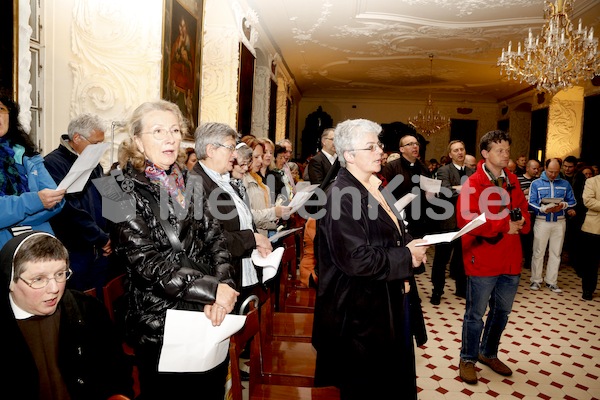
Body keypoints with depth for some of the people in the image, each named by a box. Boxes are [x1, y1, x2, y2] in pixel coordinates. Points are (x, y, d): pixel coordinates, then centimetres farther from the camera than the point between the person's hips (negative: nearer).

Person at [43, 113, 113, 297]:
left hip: (101, 250, 7)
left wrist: (110, 237, 1)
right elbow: (70, 210, -21)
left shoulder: (93, 163, 13)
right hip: (74, 253, -7)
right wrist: (101, 238, -14)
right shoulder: (53, 164, -12)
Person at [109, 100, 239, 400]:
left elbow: (215, 241, 2)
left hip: (209, 319, 5)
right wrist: (212, 289, -22)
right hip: (159, 326, -5)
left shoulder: (189, 185, 7)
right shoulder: (125, 192, -10)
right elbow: (145, 260, -19)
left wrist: (220, 291, -15)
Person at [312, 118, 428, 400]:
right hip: (363, 312, -9)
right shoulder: (343, 196, -21)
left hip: (392, 303, 9)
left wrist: (412, 244, -2)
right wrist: (406, 257, -16)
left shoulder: (375, 187, 8)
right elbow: (356, 259, -27)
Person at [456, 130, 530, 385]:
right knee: (475, 313, 5)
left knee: (502, 311, 19)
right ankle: (468, 359, 23)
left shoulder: (512, 181, 10)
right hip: (482, 261, -7)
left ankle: (488, 353, 38)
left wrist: (521, 222, -6)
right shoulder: (473, 184, -13)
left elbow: (523, 210, 17)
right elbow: (466, 220, -23)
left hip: (511, 259, 7)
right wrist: (504, 225, -21)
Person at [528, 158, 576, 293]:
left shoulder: (565, 184, 7)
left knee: (556, 252, 8)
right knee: (538, 252, 2)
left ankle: (551, 282, 18)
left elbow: (572, 201, 5)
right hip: (542, 221, -2)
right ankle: (536, 280, 14)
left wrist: (563, 205, -15)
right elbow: (531, 203, -7)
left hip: (559, 222, 3)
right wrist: (545, 209, -22)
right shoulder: (536, 183, -1)